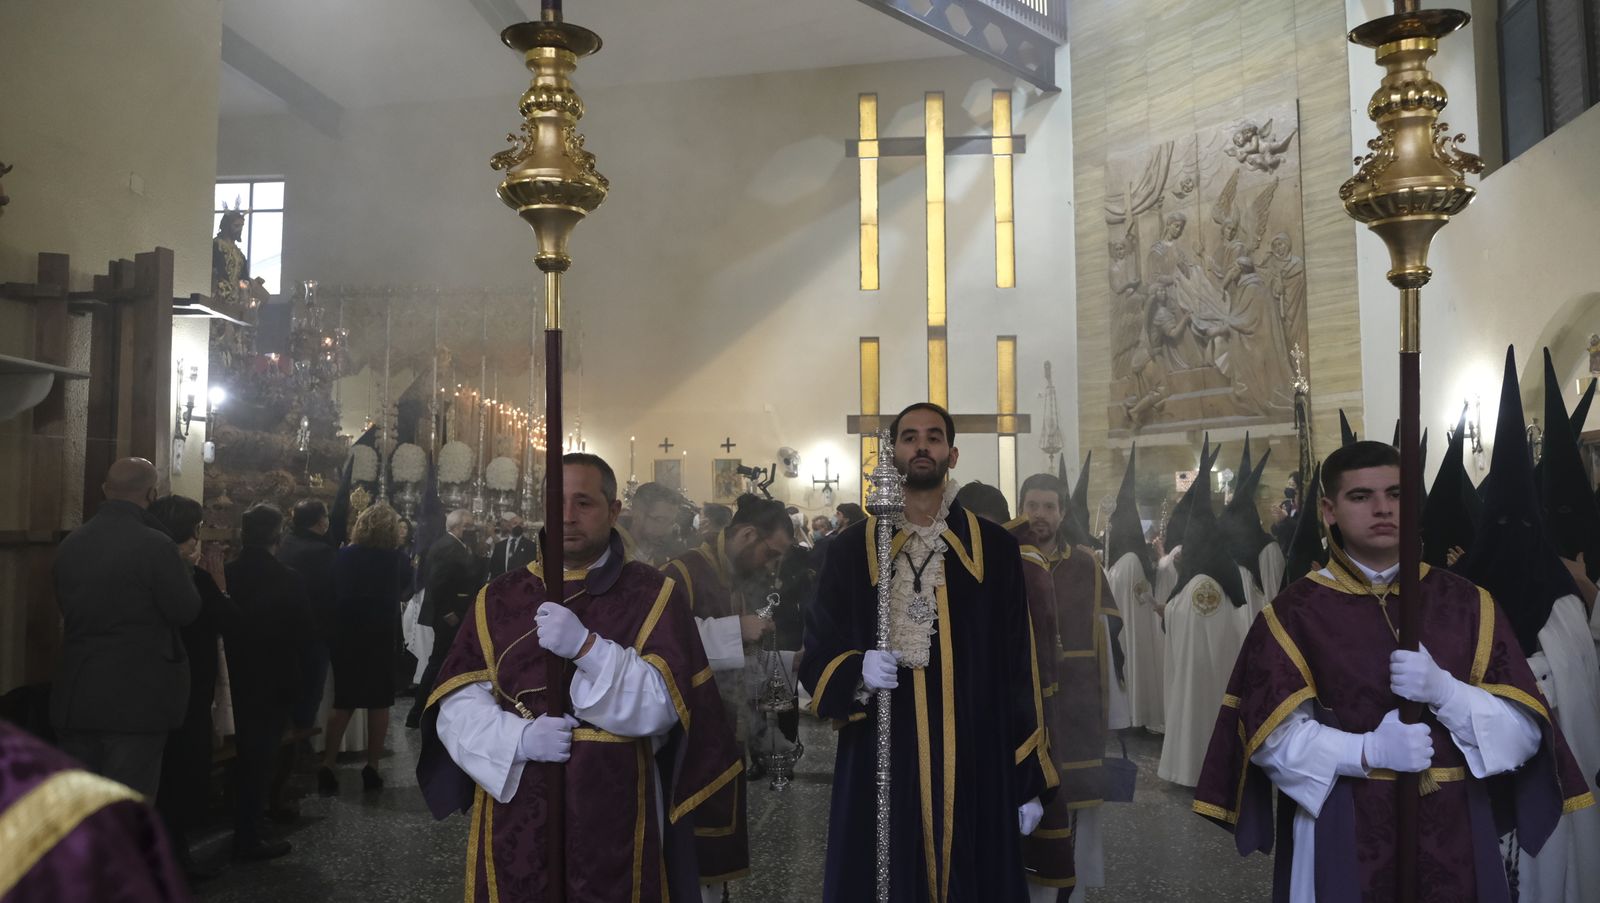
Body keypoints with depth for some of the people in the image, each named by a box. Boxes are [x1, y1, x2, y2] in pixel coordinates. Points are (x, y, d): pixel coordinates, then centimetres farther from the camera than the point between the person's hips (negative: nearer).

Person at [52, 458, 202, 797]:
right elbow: (186, 610, -11)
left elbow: (66, 604, 14)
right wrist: (185, 570, 5)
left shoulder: (70, 544, 4)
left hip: (76, 695, 6)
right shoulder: (155, 544, -17)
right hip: (136, 697, -6)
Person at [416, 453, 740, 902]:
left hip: (614, 823, -2)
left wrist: (586, 647, -23)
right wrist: (517, 738, -17)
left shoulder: (653, 593, -2)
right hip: (514, 821, 2)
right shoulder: (498, 599, 6)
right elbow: (456, 706, 1)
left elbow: (661, 705, -11)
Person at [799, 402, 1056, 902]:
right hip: (879, 764, 0)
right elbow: (816, 655, 4)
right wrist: (857, 672, -19)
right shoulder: (852, 549, 3)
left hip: (976, 763, 1)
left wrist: (1029, 780, 2)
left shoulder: (995, 548, 3)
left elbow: (1018, 665, 3)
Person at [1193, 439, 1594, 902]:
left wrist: (1443, 690, -18)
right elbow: (1272, 736, -9)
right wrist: (1369, 752, -22)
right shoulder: (1294, 614, -4)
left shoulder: (1469, 605, 3)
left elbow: (1526, 731, -1)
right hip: (1344, 834, -2)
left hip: (1456, 833, 2)